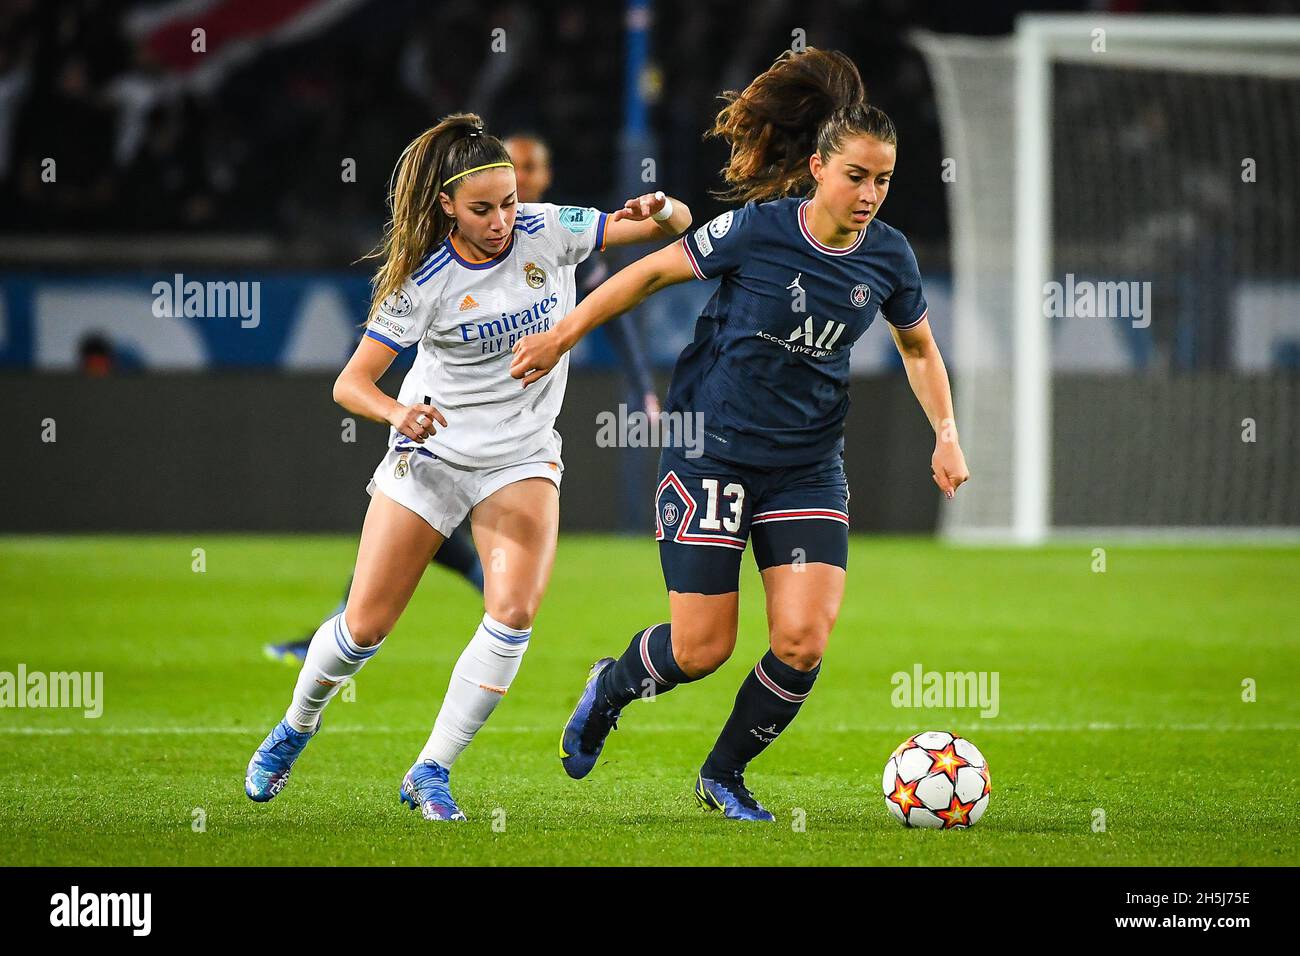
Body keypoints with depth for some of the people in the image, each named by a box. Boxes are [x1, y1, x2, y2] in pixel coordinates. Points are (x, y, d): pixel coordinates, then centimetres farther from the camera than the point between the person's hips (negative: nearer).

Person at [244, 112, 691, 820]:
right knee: (364, 627, 0)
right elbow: (350, 383, -13)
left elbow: (676, 227, -3)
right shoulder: (422, 282, -16)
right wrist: (397, 411, -34)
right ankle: (296, 727, 31)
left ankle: (431, 772, -9)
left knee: (514, 612, -20)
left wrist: (660, 210, -28)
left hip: (523, 457, 2)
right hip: (432, 449, -2)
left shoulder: (548, 231, -9)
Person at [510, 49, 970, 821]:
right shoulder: (759, 229, -15)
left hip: (809, 468, 3)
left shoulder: (888, 256, -2)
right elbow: (654, 272, -2)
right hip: (714, 452, -3)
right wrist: (563, 336, 1)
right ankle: (610, 690, 32)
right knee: (702, 648, -4)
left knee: (803, 642, -12)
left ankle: (724, 774, 14)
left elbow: (919, 349, 16)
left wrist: (946, 435, 3)